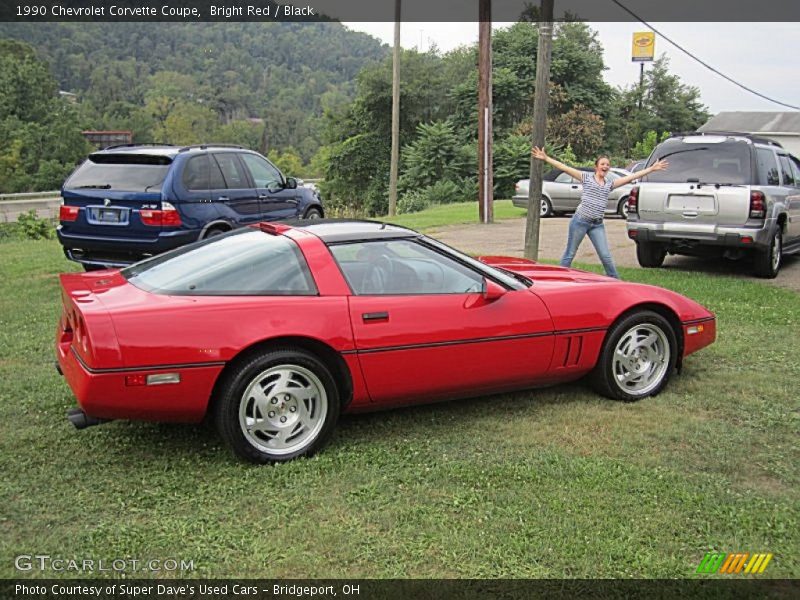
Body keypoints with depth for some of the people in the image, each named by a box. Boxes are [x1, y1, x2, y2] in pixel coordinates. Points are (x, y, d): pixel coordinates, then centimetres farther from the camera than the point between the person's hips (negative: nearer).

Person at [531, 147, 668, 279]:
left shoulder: (610, 183, 14)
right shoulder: (586, 177, 3)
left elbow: (631, 177, 15)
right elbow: (565, 168, -4)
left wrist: (651, 168, 14)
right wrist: (545, 158, -11)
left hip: (597, 225, 3)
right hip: (580, 221, -3)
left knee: (606, 257, 3)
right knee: (570, 253, 4)